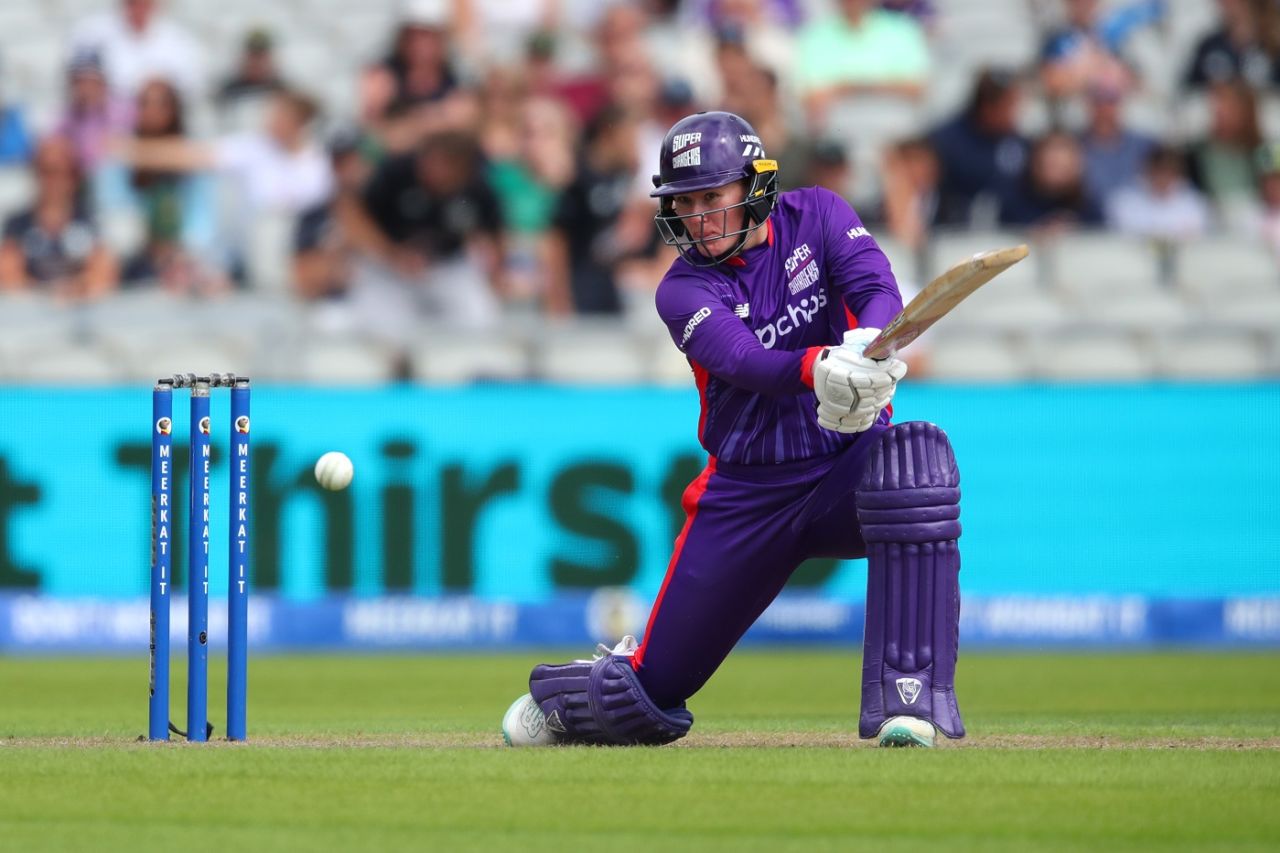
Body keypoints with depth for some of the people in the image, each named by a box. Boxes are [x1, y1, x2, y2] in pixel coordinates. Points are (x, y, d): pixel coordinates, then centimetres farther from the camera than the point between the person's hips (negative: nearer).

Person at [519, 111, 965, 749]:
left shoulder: (816, 216, -1)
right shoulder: (684, 289, -6)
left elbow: (880, 290, -20)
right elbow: (744, 360, -27)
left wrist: (867, 348, -44)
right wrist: (819, 367, -49)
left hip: (849, 462, 0)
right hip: (746, 495, 0)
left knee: (915, 458, -38)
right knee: (649, 699, 1)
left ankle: (908, 698, -34)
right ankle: (559, 696, 41)